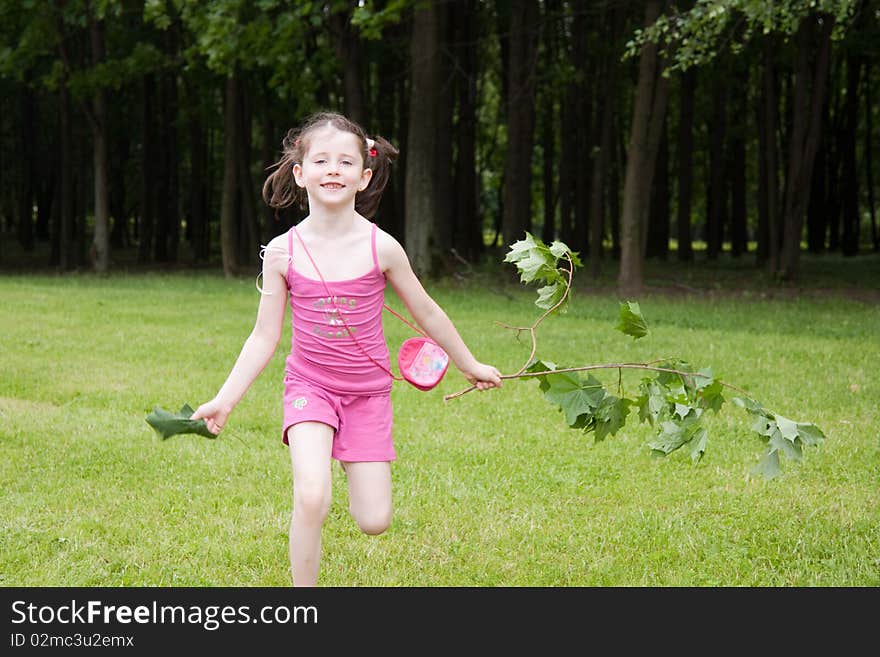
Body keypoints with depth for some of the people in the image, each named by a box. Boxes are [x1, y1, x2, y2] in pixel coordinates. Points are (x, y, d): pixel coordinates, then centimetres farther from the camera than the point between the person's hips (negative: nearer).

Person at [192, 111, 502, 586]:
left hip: (368, 392, 1)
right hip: (309, 386, -1)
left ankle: (356, 473, 34)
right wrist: (225, 399, -9)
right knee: (311, 501, -24)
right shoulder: (283, 253, -10)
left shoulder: (381, 248, -11)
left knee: (373, 522, -3)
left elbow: (426, 312, 5)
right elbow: (264, 337, -2)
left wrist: (468, 365, 16)